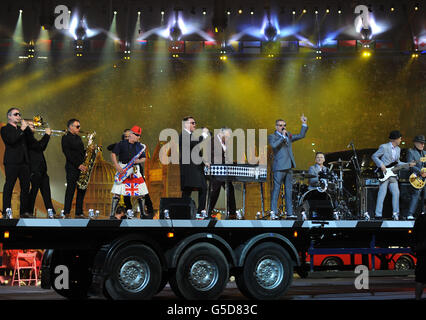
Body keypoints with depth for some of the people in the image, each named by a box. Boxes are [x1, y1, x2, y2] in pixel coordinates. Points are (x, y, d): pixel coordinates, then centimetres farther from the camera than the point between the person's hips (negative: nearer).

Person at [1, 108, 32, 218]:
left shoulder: (21, 129, 23)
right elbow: (11, 140, -14)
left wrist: (26, 127, 4)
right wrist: (21, 130, -11)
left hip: (24, 162, 6)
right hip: (12, 162, -6)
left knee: (25, 187, 3)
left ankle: (24, 211, 7)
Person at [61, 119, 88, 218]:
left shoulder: (78, 138, 20)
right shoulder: (66, 138, -5)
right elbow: (68, 154, -13)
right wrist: (78, 165, -18)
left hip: (81, 167, 7)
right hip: (72, 168, -7)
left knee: (82, 190, 5)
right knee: (71, 189, -8)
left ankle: (79, 213, 9)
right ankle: (67, 213, -6)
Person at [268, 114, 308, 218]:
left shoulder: (288, 135, 20)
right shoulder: (272, 137, 0)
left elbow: (301, 136, 22)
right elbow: (274, 145, -20)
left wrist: (304, 124, 13)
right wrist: (282, 136, -15)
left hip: (289, 167, 7)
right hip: (279, 167, -7)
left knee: (289, 190, 7)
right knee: (276, 189, -8)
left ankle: (289, 212, 10)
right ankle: (273, 212, -7)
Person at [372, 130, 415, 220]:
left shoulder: (398, 149, 15)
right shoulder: (384, 147, -8)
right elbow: (374, 156, -7)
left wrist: (408, 165, 9)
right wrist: (381, 165, -17)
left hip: (392, 175, 7)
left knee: (396, 193, 1)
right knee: (382, 194, -7)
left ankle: (395, 213, 8)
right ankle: (378, 215, -5)